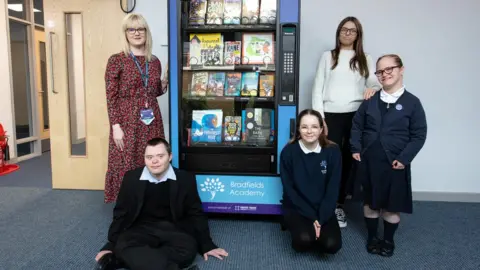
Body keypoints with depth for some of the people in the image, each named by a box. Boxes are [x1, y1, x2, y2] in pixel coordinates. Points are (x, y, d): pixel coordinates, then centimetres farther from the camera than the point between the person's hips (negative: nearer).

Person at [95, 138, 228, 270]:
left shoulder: (185, 179, -4)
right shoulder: (132, 177, -2)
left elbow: (195, 214, 4)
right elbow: (121, 213, 7)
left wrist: (207, 246, 5)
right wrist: (111, 246, 3)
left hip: (173, 229, 1)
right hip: (141, 229, 0)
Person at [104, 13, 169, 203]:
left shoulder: (154, 62, 10)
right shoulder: (116, 60, -4)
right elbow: (111, 97, -7)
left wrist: (164, 84, 0)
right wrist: (116, 127, -13)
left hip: (152, 122, 5)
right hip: (127, 122, -4)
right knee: (126, 166, 0)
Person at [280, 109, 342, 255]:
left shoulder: (333, 151, -8)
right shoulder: (288, 151, -12)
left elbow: (333, 189, -5)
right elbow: (289, 189, -9)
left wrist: (320, 218, -14)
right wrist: (311, 217, -14)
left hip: (323, 209, 2)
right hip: (296, 208, -1)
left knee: (332, 244, -20)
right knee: (304, 239, -27)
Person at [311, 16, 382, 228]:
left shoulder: (365, 59, 14)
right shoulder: (328, 56, 9)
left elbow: (376, 83, 8)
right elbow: (317, 88, 4)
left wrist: (373, 89, -17)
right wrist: (319, 117, -6)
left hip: (356, 116, 2)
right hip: (331, 115, -1)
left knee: (348, 161, 5)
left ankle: (339, 205, 17)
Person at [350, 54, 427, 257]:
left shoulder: (412, 102, -5)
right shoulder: (370, 101, 4)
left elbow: (419, 135, -6)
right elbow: (357, 126, 10)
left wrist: (404, 158, -14)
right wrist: (356, 148, 0)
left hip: (395, 163, -2)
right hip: (369, 161, 3)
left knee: (392, 205, 9)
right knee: (370, 202, 14)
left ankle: (388, 240, 30)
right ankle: (372, 237, 32)